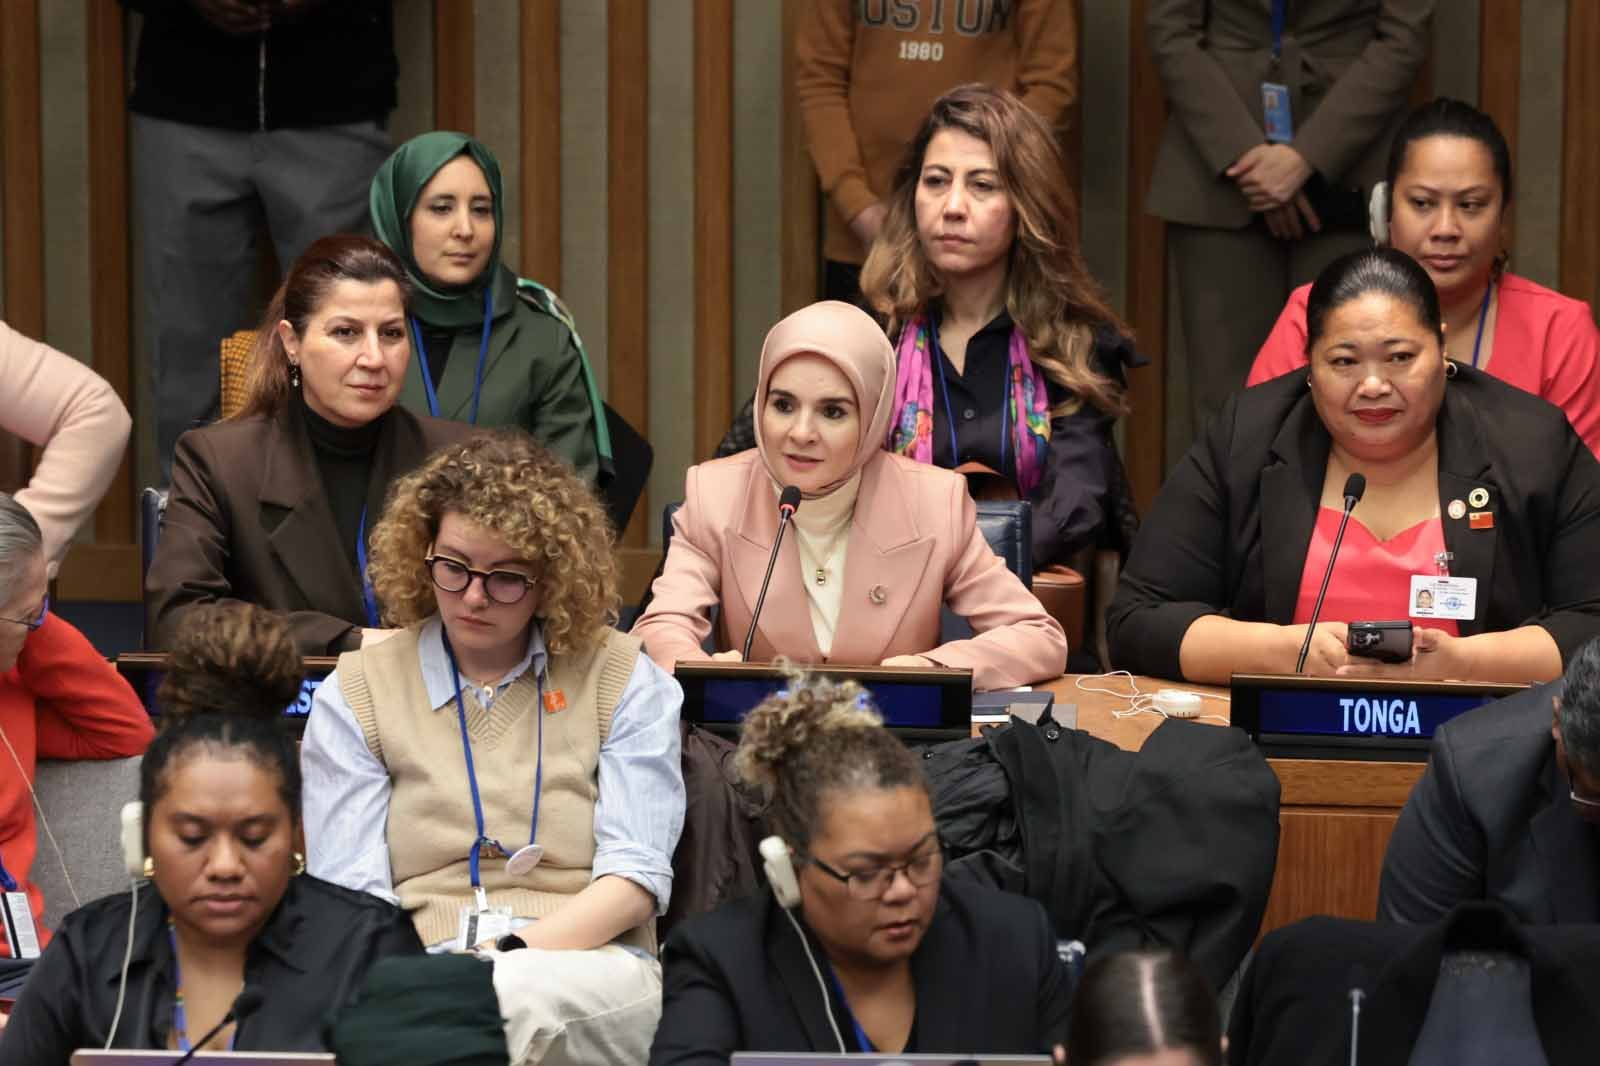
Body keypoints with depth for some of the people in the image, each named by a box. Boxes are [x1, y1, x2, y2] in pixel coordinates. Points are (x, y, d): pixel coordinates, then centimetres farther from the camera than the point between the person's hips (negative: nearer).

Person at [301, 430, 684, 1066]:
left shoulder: (626, 684, 15)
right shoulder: (356, 693, 16)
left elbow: (636, 876, 4)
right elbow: (351, 893, 6)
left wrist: (510, 956, -12)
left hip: (587, 967, 0)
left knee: (518, 998, -39)